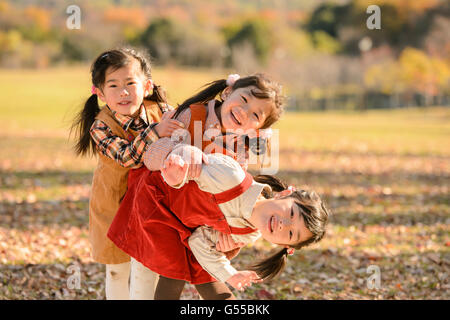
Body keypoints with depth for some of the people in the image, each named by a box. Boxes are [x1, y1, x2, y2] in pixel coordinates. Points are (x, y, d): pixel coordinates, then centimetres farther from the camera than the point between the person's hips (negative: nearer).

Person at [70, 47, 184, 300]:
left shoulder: (161, 112, -16)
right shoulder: (101, 127, -25)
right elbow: (127, 157, -38)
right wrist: (155, 131, -51)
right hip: (114, 204, -2)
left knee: (146, 269, 6)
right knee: (117, 270, 13)